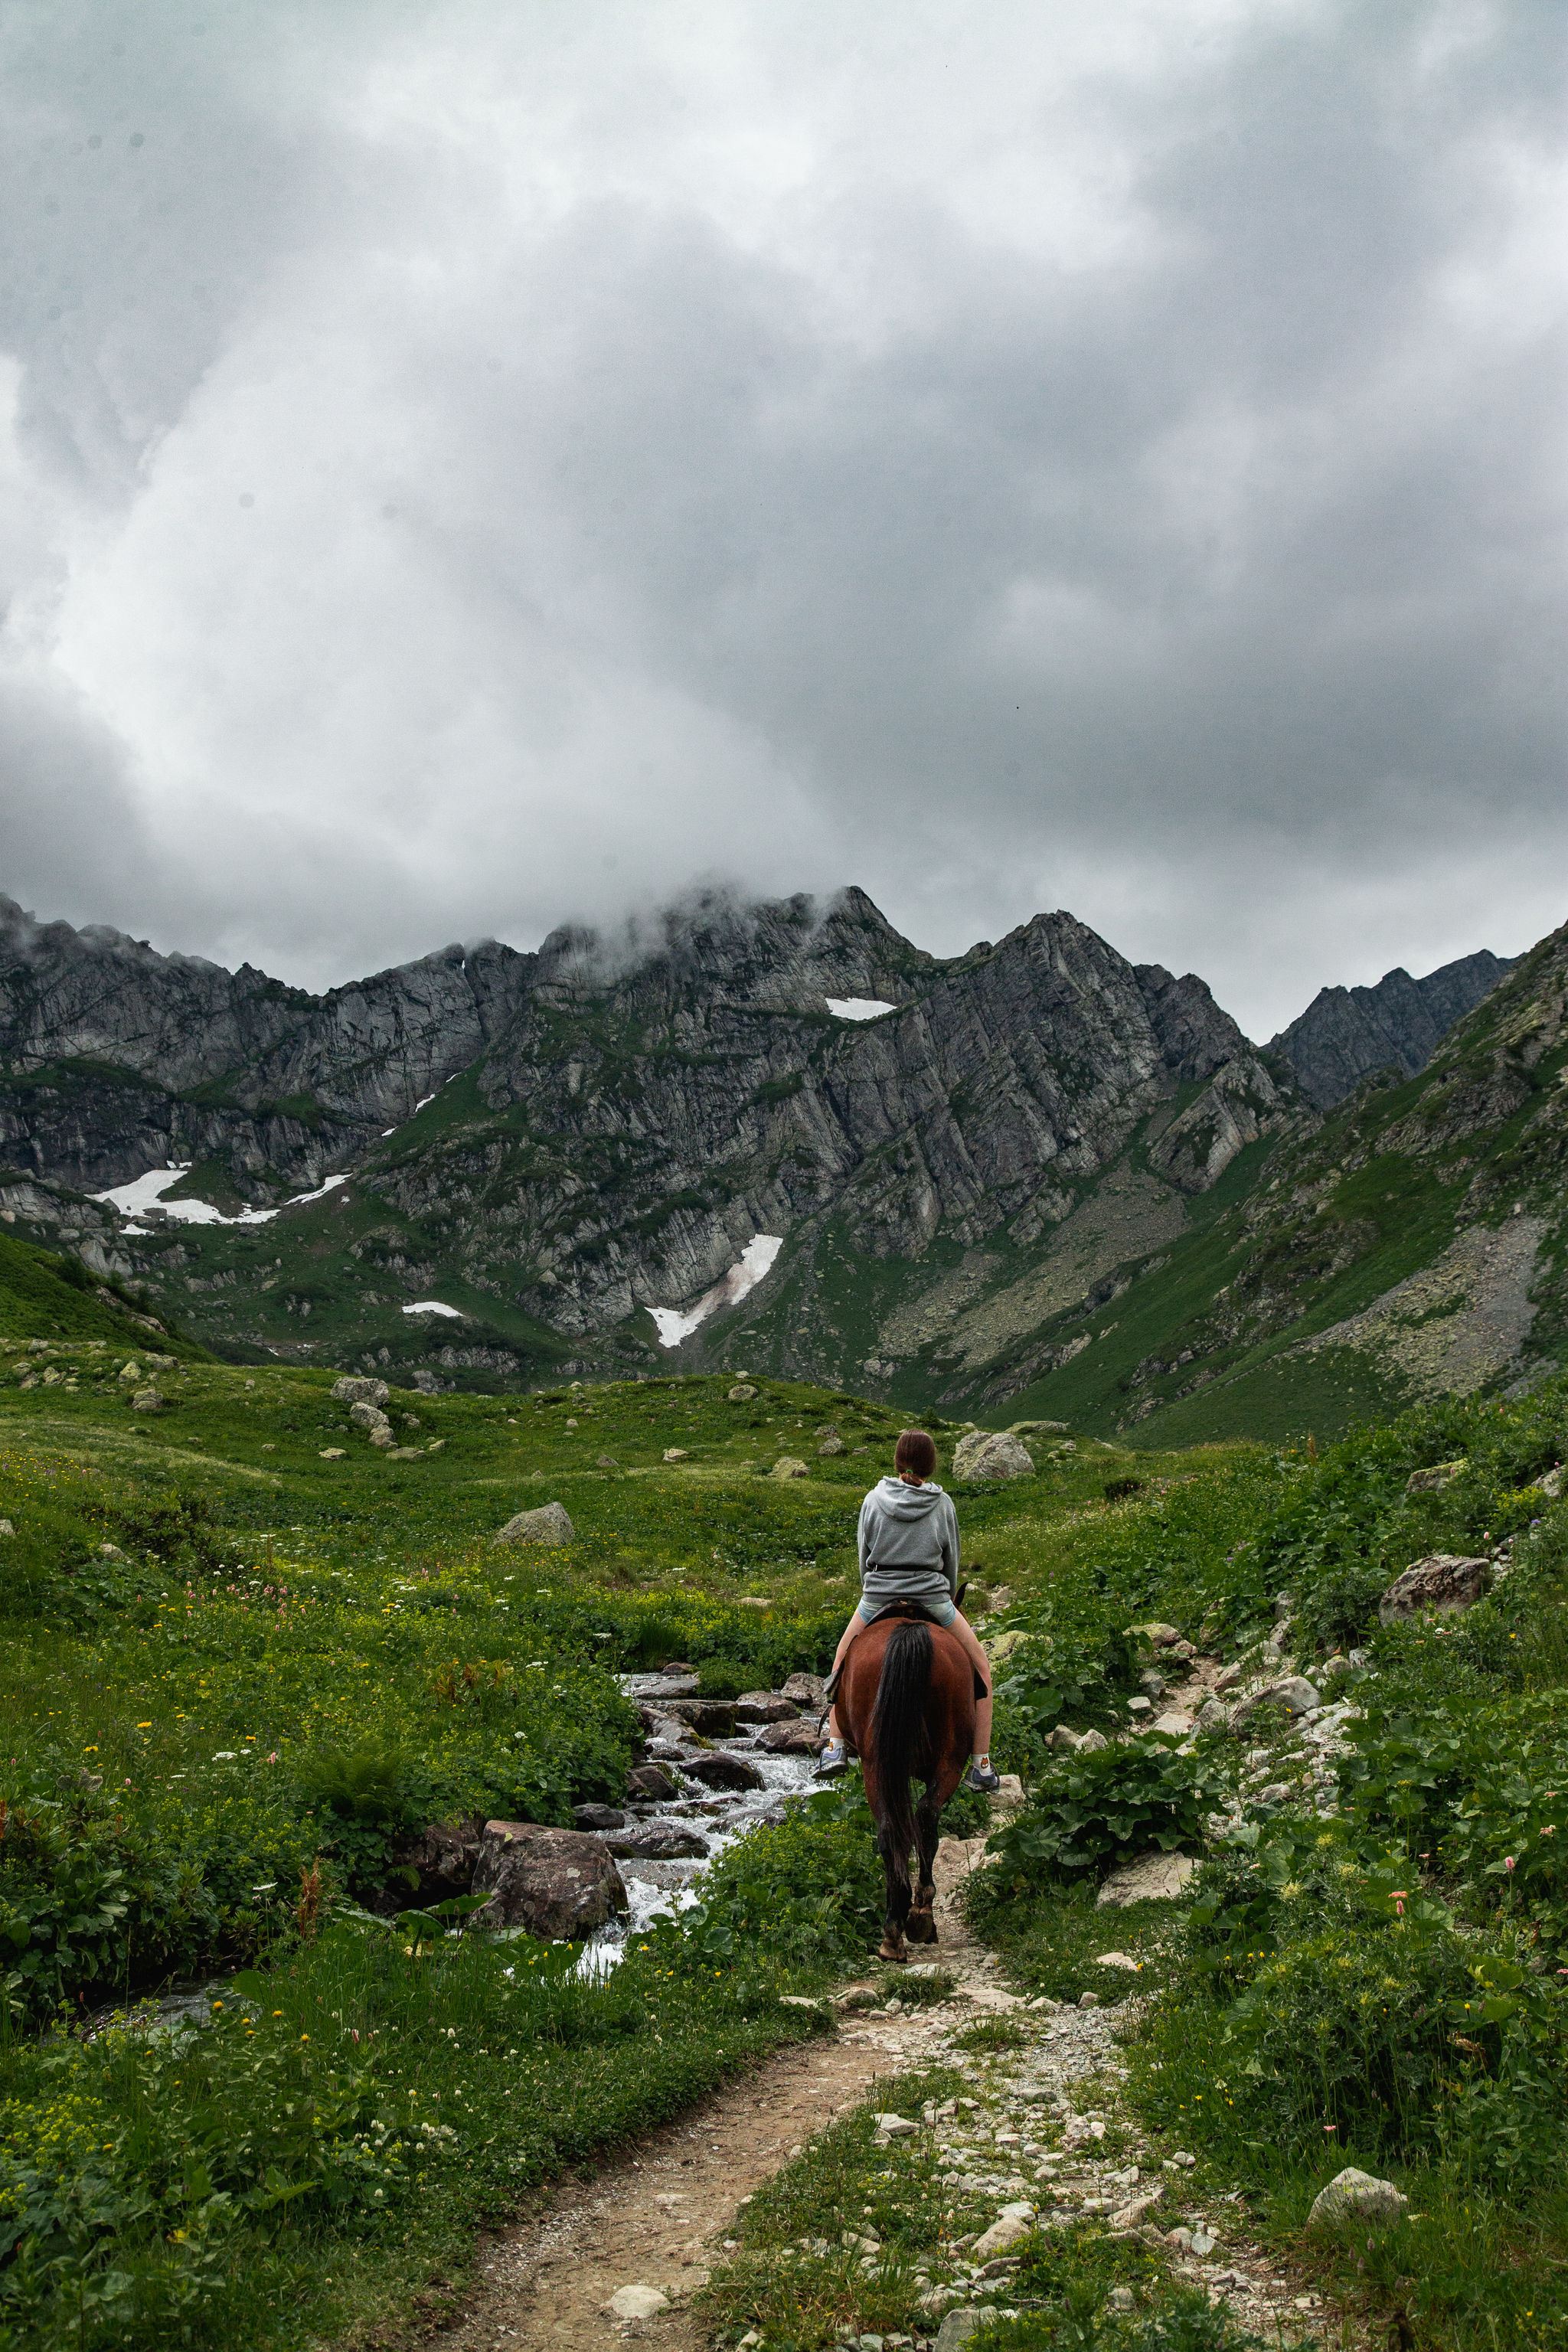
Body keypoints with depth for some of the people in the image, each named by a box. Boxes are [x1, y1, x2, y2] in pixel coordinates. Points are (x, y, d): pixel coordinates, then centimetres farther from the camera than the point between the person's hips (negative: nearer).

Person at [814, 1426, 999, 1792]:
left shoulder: (874, 1499, 0)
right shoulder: (943, 1503, 0)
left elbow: (864, 1556, 6)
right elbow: (952, 1559, 8)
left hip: (878, 1596, 1)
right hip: (932, 1596, -1)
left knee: (843, 1660, 27)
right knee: (980, 1667, 16)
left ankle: (835, 1748, 16)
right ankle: (981, 1767, 13)